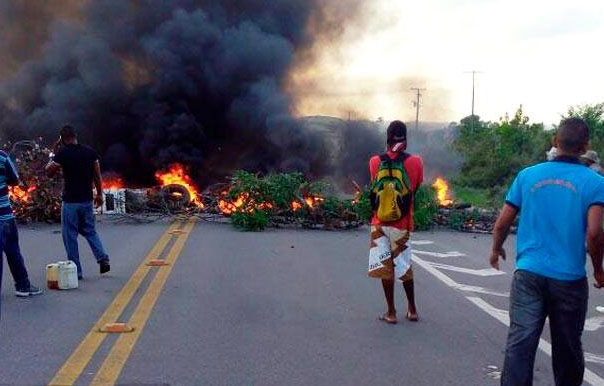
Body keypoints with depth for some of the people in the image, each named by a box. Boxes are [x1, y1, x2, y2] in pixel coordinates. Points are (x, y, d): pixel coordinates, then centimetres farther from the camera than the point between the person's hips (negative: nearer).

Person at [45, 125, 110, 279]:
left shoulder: (62, 153, -11)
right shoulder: (90, 152, 2)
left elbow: (49, 172, 0)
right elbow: (97, 175, 5)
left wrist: (54, 154, 7)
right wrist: (99, 194, 14)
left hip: (70, 201, -4)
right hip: (87, 200, 4)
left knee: (70, 236, 5)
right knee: (90, 231, 18)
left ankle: (75, 270, 8)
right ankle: (103, 258, 2)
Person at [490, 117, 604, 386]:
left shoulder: (527, 175, 2)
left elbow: (502, 223, 4)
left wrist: (496, 250, 23)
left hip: (528, 273, 1)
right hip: (570, 278, 0)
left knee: (519, 343, -2)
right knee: (567, 348, 16)